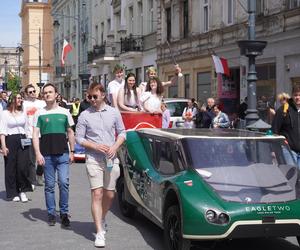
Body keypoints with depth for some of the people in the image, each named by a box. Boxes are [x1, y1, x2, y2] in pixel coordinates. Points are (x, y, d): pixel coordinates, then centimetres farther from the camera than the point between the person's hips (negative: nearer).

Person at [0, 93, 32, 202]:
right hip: (10, 141, -3)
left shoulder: (23, 113, 13)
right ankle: (14, 193, 11)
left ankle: (23, 190, 7)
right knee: (11, 168, 1)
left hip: (22, 141, 3)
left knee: (23, 166, -7)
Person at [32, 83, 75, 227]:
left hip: (63, 154, 0)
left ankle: (64, 213, 6)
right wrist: (38, 154, -10)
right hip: (47, 155, 0)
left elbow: (70, 133, 14)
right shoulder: (40, 113, 4)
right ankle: (51, 214, 16)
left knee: (64, 183, -8)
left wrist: (72, 152, 10)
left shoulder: (64, 112, 7)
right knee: (49, 186, 5)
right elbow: (35, 134, 1)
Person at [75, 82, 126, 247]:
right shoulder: (85, 115, -1)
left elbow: (122, 133, 10)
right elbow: (79, 138, 0)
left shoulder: (114, 112, 6)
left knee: (109, 194, 10)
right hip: (93, 159, -3)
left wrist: (114, 147, -7)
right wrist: (96, 146, -13)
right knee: (97, 194, -9)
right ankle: (100, 232, -7)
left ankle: (102, 219, 37)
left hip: (111, 159, 3)